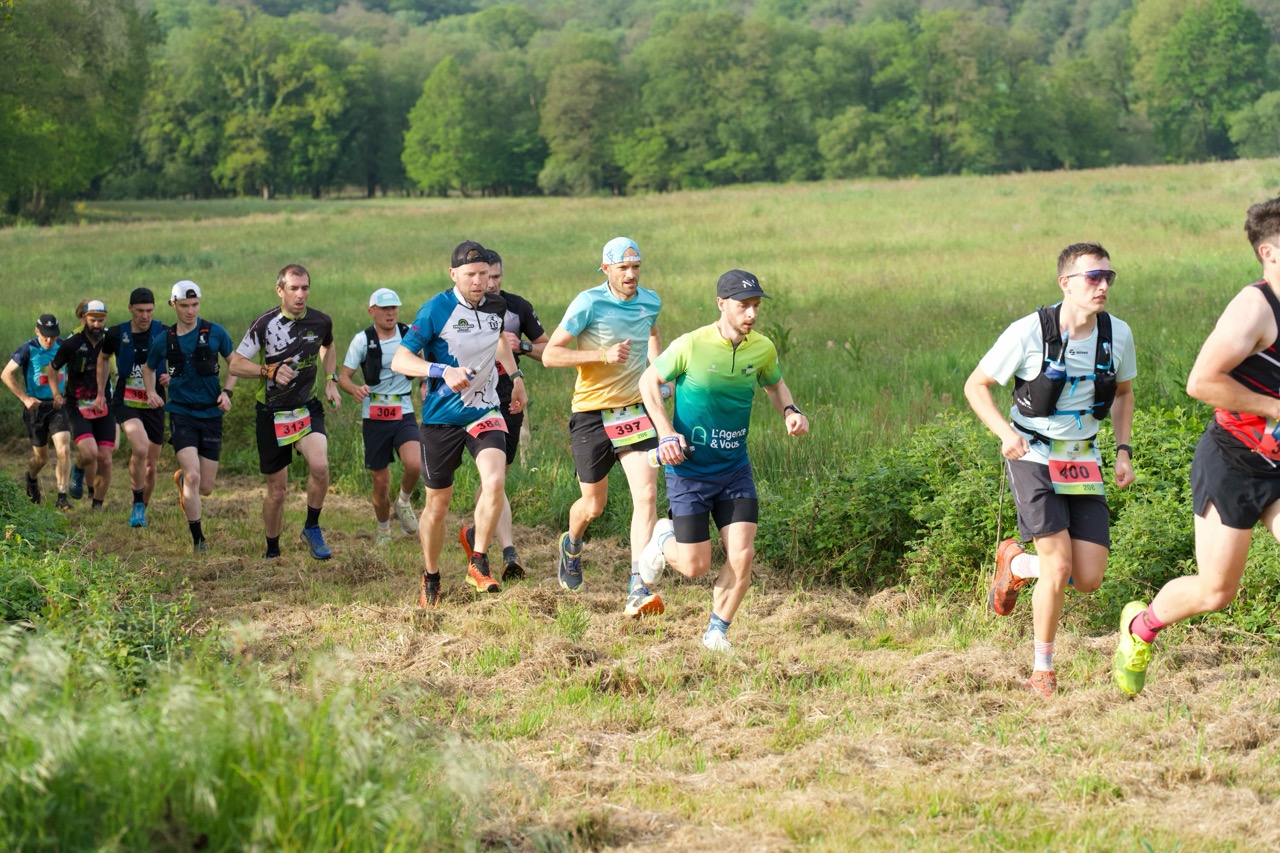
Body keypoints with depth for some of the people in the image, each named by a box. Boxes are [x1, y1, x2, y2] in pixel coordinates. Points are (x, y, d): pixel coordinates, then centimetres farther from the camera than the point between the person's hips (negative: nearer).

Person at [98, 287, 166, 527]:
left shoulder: (164, 334, -7)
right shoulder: (116, 334, -4)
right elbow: (103, 358, 17)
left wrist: (171, 377, -17)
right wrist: (101, 393, 19)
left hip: (153, 405, 2)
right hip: (125, 402, -2)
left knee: (151, 465, 8)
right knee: (141, 448, -28)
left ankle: (142, 510, 32)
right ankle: (137, 506, -13)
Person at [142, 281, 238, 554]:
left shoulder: (215, 333, -3)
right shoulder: (163, 340, 0)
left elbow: (234, 363, 11)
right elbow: (149, 368, 19)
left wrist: (227, 392, -3)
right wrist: (151, 392, 1)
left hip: (211, 415, 1)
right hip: (181, 413, -1)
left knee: (205, 488, 5)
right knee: (193, 476, -20)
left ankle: (180, 479, 42)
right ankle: (198, 539, -5)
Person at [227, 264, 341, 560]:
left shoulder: (321, 321, -3)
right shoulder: (265, 324, -13)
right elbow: (235, 365, -9)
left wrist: (331, 380, 9)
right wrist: (269, 371, -23)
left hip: (308, 407, 2)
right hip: (272, 413, -2)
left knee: (320, 466, -26)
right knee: (277, 491, 4)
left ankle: (312, 529, -3)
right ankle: (272, 552, 25)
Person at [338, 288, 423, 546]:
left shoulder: (409, 333, 0)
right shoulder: (362, 340, -4)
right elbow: (343, 377, -4)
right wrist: (355, 389, -26)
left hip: (404, 414, 1)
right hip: (374, 417, -1)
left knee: (414, 464, -26)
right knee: (381, 483, 5)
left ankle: (404, 502, 5)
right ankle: (383, 531, 29)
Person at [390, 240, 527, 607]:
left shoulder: (495, 306, 3)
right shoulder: (436, 309, -14)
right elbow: (399, 360, -19)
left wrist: (516, 376, 23)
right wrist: (444, 371, -32)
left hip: (485, 411, 3)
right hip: (441, 418, -3)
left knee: (495, 481, -22)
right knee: (437, 503, 6)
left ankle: (478, 563, -7)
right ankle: (430, 579, 26)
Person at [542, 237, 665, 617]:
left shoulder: (650, 302, 4)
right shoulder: (588, 304, -13)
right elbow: (550, 354, -15)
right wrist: (603, 355, -25)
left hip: (635, 410, 3)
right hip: (592, 414, -3)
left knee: (646, 494, -15)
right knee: (594, 504, 9)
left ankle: (637, 591, -18)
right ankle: (571, 545, 46)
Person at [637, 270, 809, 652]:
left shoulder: (762, 349, -4)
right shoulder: (691, 346, -17)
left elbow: (774, 384, 18)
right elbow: (649, 381, -3)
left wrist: (790, 411, -4)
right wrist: (666, 433, -14)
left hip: (735, 468, 4)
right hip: (689, 468, -4)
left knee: (742, 556, -8)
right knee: (695, 566, -1)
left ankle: (716, 632, 14)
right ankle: (664, 539, 35)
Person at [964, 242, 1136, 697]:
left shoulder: (1117, 334, -2)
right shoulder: (1029, 333, -15)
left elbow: (1123, 391, 17)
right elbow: (976, 385, -6)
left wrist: (1123, 450, 4)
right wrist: (1005, 432, -22)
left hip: (1084, 462, 5)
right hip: (1034, 456, -5)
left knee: (1089, 578, -4)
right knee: (1059, 567, -15)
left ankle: (1016, 563, 27)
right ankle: (1042, 671, 5)